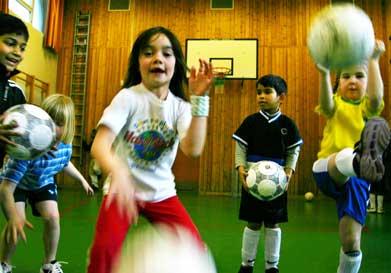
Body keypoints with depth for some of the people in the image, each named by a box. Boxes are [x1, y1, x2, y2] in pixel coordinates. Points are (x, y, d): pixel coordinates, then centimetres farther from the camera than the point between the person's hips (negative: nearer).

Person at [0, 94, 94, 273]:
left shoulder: (66, 146, -25)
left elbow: (65, 163, 3)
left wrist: (82, 180, 12)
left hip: (43, 183, 4)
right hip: (15, 183, -4)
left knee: (52, 217, -11)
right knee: (16, 224, -19)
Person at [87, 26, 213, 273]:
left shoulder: (179, 106, -4)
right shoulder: (128, 97, -13)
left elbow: (193, 149, -21)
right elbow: (99, 144, -25)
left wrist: (199, 98, -24)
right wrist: (118, 171, -47)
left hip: (162, 192, 3)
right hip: (124, 188, -3)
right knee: (105, 249, -22)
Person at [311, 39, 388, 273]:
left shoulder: (368, 108, 10)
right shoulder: (336, 105, 8)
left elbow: (376, 95, -16)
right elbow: (326, 104, -19)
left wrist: (373, 61, -28)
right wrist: (324, 73, -37)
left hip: (355, 179, 2)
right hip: (327, 172, -2)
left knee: (351, 242, 1)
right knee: (343, 158, -39)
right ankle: (359, 160, -74)